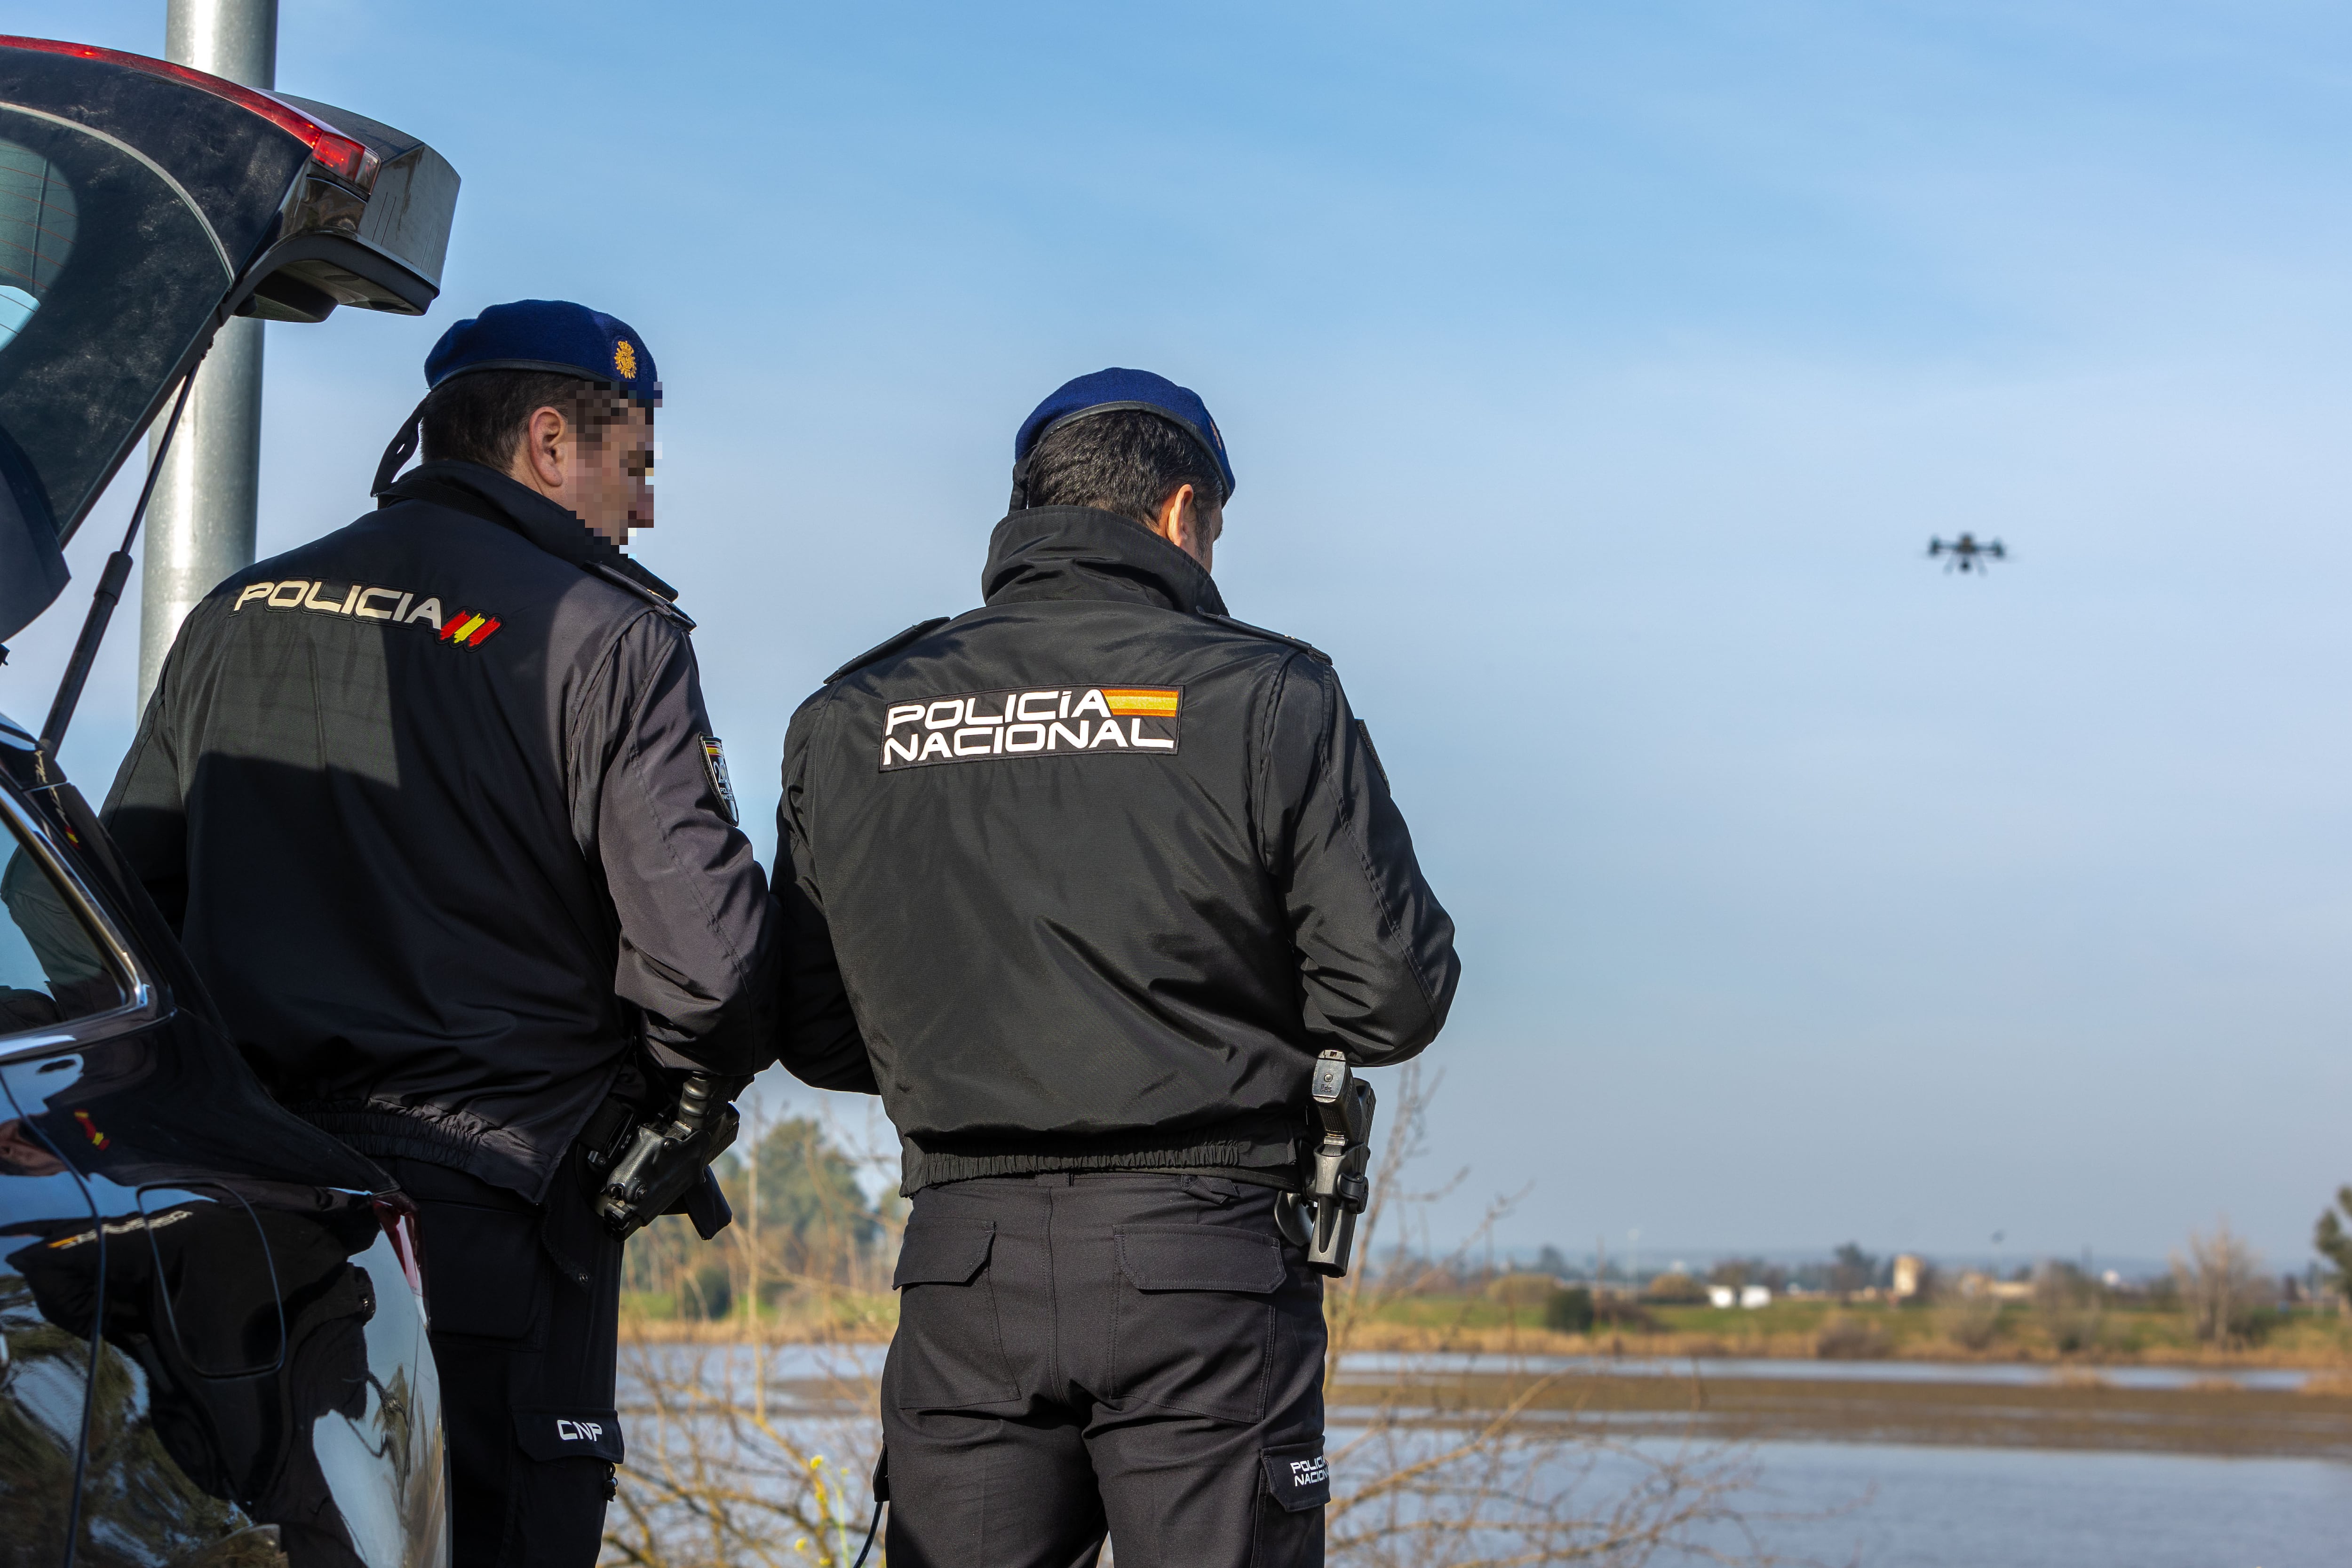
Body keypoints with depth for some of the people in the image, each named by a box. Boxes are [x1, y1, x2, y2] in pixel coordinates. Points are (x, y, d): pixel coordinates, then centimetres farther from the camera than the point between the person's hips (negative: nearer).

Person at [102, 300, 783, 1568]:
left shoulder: (238, 616, 12)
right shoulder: (603, 636, -7)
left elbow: (129, 888, 14)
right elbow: (709, 960, -14)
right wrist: (697, 1076, 7)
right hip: (486, 1211, -6)